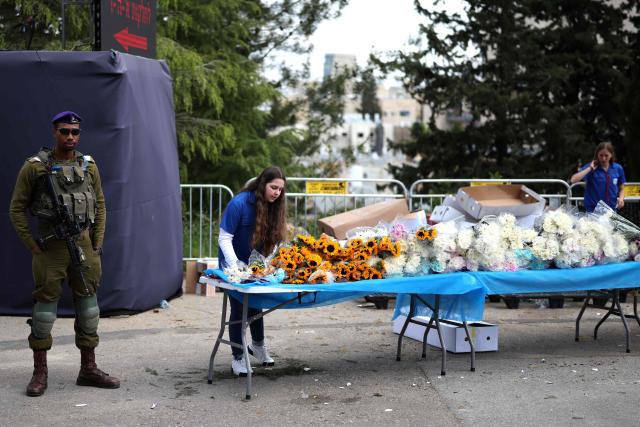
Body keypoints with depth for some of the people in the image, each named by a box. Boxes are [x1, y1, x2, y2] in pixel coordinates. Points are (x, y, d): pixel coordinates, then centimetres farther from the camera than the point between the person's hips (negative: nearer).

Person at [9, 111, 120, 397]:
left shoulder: (88, 166, 6)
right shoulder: (34, 167, -5)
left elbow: (100, 204, 12)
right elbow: (17, 209, -1)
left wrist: (97, 242, 5)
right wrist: (31, 245, -5)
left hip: (84, 245, 4)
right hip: (50, 248, -3)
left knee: (87, 303, 7)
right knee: (45, 304, 0)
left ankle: (88, 369, 18)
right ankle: (40, 372, 11)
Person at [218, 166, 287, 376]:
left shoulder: (273, 206, -8)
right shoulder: (239, 203, -25)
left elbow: (274, 239, 0)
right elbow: (224, 239, -23)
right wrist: (236, 267, -30)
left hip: (255, 265, 5)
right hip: (233, 264, -5)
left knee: (256, 305, 18)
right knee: (238, 309, -2)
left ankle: (257, 345, 39)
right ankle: (238, 358, 9)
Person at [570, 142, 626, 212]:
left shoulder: (618, 168, 2)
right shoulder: (591, 167, -5)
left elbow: (621, 189, 13)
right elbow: (573, 180, -19)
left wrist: (621, 199, -7)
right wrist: (590, 169, -18)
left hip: (611, 210, 2)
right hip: (593, 210, -2)